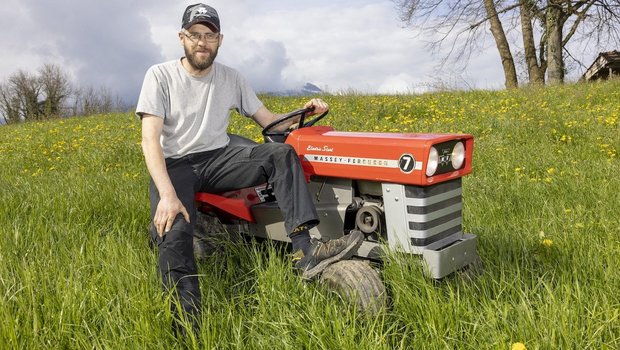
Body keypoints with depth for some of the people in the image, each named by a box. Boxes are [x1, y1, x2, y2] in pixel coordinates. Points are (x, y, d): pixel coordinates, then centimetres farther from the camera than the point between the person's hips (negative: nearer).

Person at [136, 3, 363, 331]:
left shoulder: (231, 79, 5)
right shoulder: (160, 76, -7)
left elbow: (271, 123, 8)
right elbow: (150, 140, -17)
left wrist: (304, 112, -14)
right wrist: (167, 194, -31)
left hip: (218, 158, 3)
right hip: (175, 165, -3)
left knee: (282, 153, -21)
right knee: (172, 233, -33)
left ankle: (305, 251, -32)